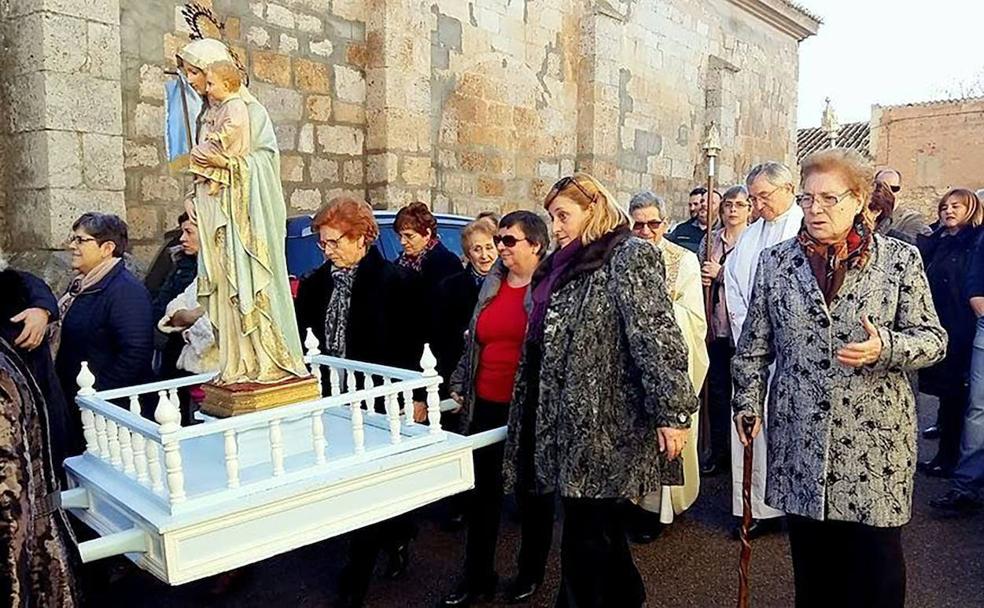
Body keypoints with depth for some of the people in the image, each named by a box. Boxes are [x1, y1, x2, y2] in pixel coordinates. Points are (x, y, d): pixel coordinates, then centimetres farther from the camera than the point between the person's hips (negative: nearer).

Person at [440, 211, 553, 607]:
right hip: (486, 405, 6)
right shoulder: (491, 284, 9)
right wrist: (459, 385, 13)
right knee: (483, 490, 12)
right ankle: (477, 576, 27)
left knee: (532, 491, 13)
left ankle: (531, 573, 32)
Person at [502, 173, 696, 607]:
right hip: (570, 421, 9)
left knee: (586, 538, -1)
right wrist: (531, 415, 20)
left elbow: (656, 335, -18)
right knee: (601, 528, 19)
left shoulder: (630, 256, -9)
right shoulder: (564, 265, 17)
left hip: (606, 425, -8)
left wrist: (671, 411, -23)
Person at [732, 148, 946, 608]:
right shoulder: (775, 261, 4)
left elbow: (933, 339, 0)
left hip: (875, 437, -1)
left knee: (876, 562, 7)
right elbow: (754, 344, 10)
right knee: (810, 562, 13)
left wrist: (885, 346, -19)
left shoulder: (901, 259, -1)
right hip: (799, 436, 2)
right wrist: (748, 401, 6)